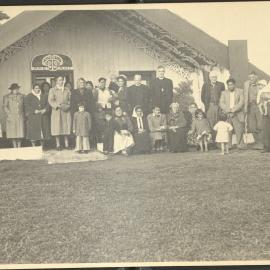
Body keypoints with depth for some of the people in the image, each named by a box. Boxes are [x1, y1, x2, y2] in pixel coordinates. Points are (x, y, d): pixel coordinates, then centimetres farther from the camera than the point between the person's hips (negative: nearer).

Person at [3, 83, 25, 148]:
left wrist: (24, 115, 6)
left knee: (20, 133, -3)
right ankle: (15, 148, 7)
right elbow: (5, 107, 1)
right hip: (11, 118, -2)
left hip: (20, 117, 2)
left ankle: (19, 147, 5)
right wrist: (9, 114, -10)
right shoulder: (7, 97, 4)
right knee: (13, 133, -1)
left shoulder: (21, 96, 11)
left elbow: (23, 106, 13)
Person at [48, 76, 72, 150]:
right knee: (57, 128, -5)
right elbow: (50, 100, -3)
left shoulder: (67, 90, 17)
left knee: (66, 127, 1)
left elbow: (70, 99, 13)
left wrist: (68, 105, -7)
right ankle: (58, 145, -1)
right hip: (57, 111, -3)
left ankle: (66, 144, 7)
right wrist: (58, 105, -15)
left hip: (66, 111, 3)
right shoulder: (52, 90, 6)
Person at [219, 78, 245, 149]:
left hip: (237, 114, -2)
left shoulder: (240, 91, 10)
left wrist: (234, 110, -12)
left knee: (239, 130, -10)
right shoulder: (224, 93, 17)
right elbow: (221, 103, 6)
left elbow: (241, 102, -1)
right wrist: (228, 110, -9)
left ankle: (240, 145, -3)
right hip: (227, 114, 2)